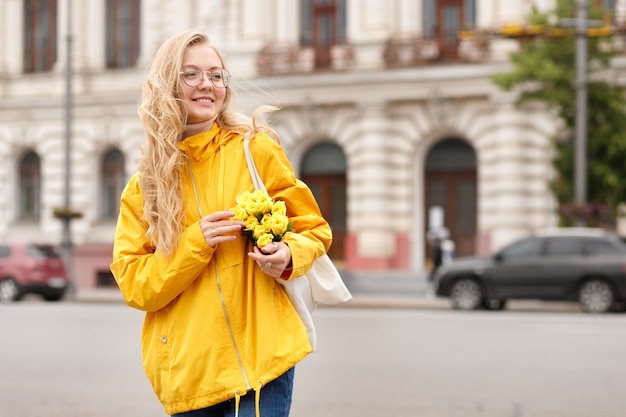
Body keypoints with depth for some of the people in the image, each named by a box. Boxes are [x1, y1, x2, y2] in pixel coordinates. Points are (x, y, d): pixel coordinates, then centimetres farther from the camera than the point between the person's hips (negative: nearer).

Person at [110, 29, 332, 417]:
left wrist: (288, 256, -13)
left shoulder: (256, 150, 0)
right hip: (185, 369, 2)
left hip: (260, 358, -2)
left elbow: (313, 229, 8)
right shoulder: (143, 186, 6)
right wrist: (196, 243, -13)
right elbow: (134, 285, 1)